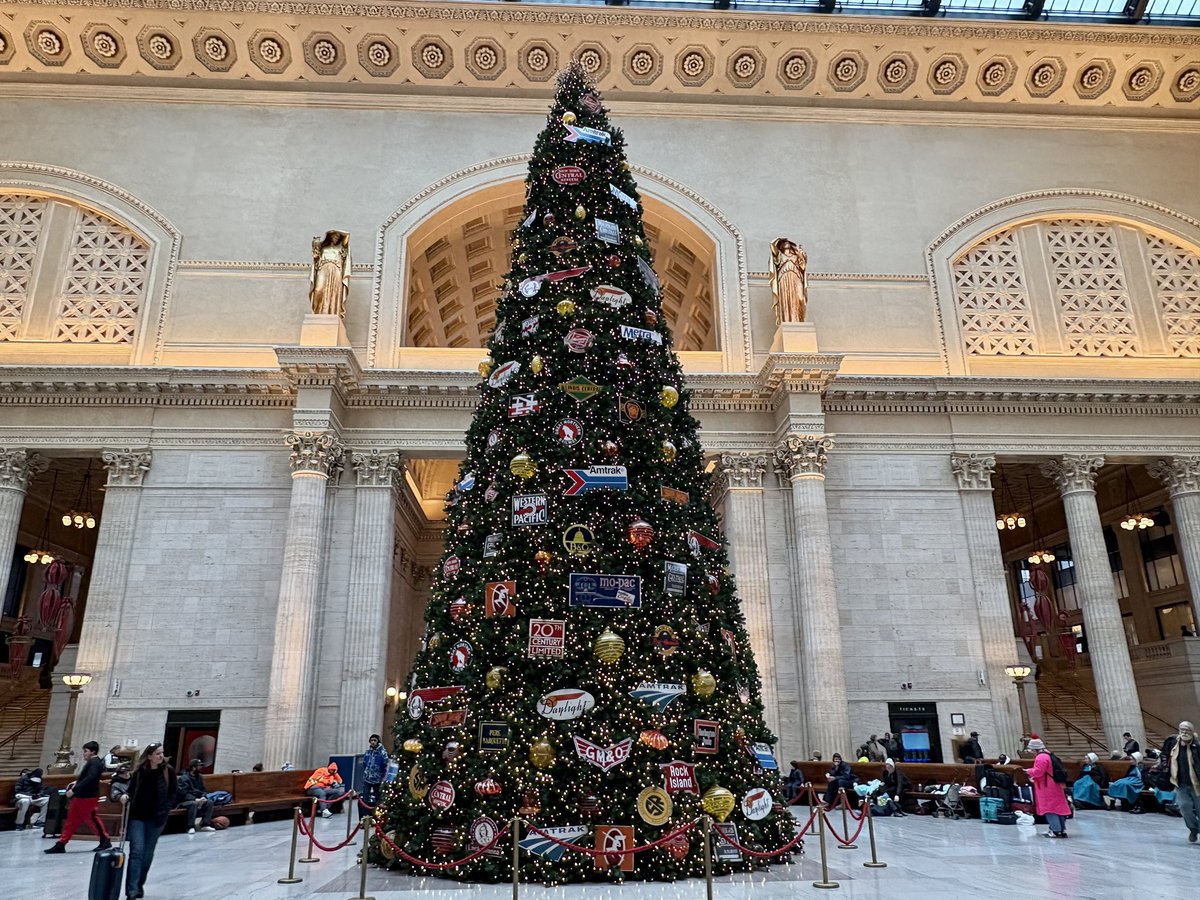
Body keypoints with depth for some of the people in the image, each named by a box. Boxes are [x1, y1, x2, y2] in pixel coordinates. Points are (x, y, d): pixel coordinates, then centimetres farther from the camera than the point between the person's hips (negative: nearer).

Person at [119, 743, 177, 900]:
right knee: (137, 851, -11)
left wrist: (165, 810, -10)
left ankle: (140, 885, 28)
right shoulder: (139, 771, -6)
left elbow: (173, 793, 0)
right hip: (137, 816, -1)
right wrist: (125, 796, -15)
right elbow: (131, 790, 6)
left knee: (148, 853, 11)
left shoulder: (168, 771, -5)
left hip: (156, 818, 1)